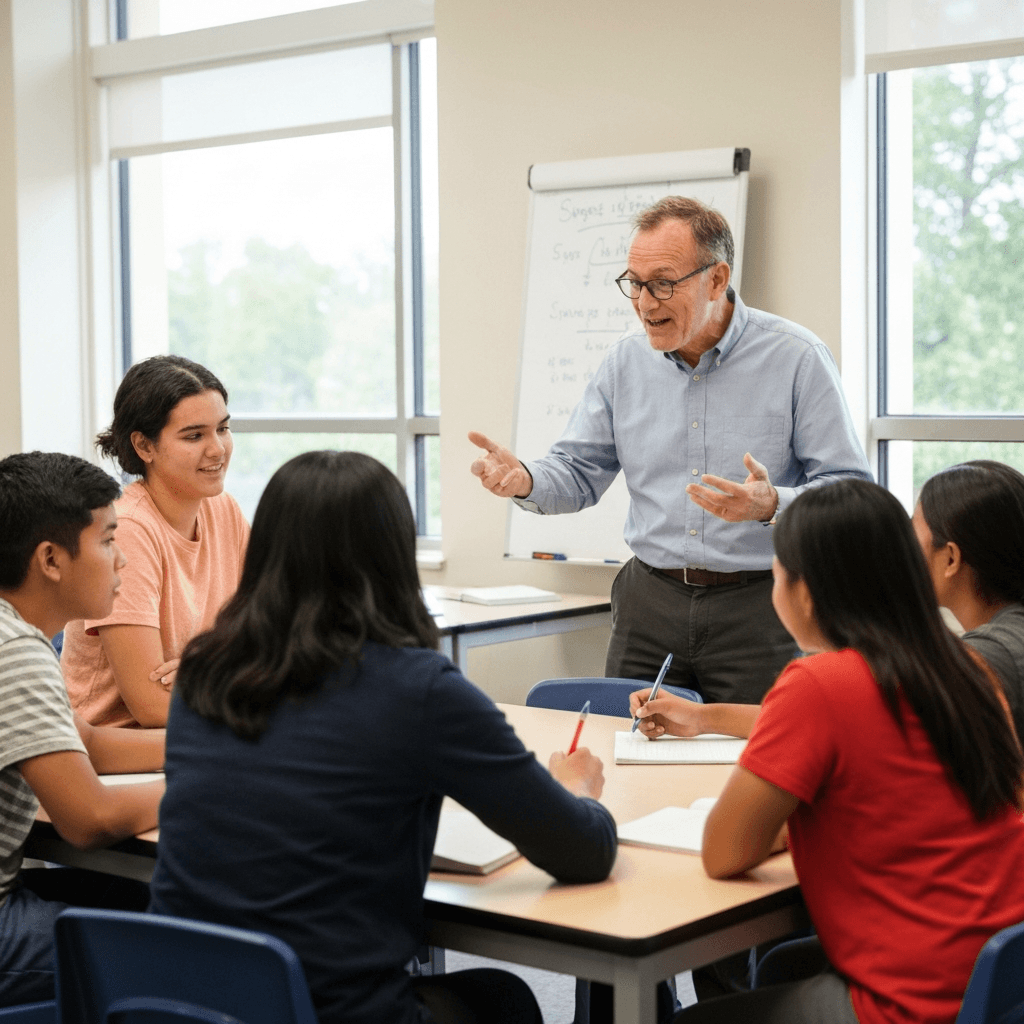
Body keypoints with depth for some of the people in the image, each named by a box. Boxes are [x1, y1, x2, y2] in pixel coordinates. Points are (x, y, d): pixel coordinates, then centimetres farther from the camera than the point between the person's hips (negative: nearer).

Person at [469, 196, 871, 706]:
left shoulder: (796, 357, -7)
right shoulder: (626, 362, 8)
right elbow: (577, 472, 13)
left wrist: (771, 505, -27)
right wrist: (523, 480, -9)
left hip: (759, 603, -4)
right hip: (650, 602, 4)